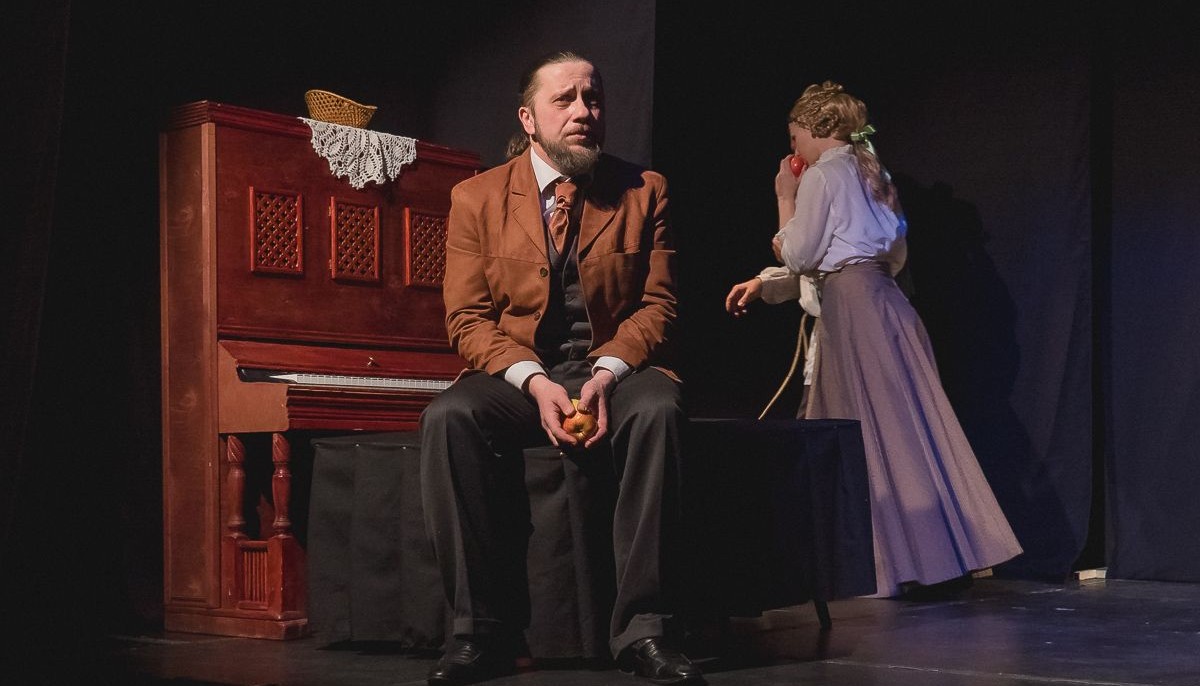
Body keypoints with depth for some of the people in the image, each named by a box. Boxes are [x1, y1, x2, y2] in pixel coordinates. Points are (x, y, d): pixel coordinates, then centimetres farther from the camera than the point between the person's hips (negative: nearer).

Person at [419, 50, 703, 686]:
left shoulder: (643, 191, 8)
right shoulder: (476, 199, 6)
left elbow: (657, 304, 4)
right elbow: (468, 318, 1)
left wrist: (608, 373, -16)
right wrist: (535, 383, -18)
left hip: (615, 368, 0)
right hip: (516, 376, 0)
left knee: (658, 409, -35)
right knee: (447, 417, -32)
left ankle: (641, 628, -29)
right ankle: (482, 631, -24)